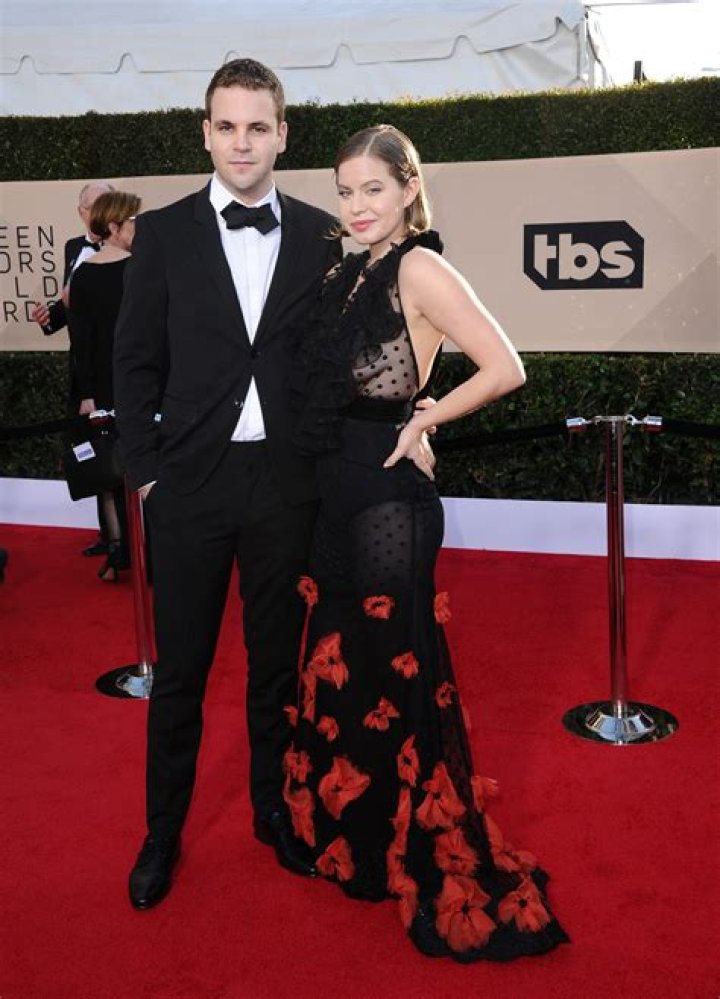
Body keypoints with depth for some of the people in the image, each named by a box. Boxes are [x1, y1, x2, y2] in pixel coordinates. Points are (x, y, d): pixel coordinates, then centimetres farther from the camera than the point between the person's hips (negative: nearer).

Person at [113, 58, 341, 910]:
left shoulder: (320, 237, 3)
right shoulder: (162, 233, 1)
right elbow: (136, 361, 2)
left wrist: (328, 462, 0)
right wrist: (145, 470, -3)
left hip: (287, 482, 1)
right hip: (190, 484, -1)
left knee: (278, 659, 13)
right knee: (181, 667, 9)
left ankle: (274, 809, 33)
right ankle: (163, 832, 26)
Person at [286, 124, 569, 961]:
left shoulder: (420, 268, -12)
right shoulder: (353, 274, 13)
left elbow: (503, 368, -20)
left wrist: (423, 421, -11)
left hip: (388, 499, -9)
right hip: (340, 494, 9)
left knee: (395, 672, 0)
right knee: (341, 666, 18)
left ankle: (440, 872, 17)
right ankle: (360, 839, 39)